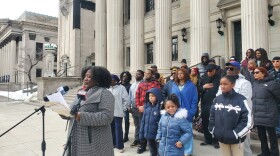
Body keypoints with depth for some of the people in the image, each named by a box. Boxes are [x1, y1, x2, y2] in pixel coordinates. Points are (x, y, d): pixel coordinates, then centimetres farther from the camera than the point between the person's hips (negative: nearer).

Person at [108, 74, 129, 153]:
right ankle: (113, 143, 28)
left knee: (118, 129, -1)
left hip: (117, 112, -5)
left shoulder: (121, 88, -7)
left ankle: (120, 146, 8)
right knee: (111, 128, 14)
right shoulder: (108, 88, 10)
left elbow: (126, 99, -8)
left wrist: (123, 109, -8)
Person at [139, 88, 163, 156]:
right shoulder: (147, 106, 5)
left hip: (157, 135, -6)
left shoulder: (160, 107, -14)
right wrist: (141, 134, 9)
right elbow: (143, 121, 9)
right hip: (148, 135, 6)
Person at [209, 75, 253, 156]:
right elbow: (212, 116, 9)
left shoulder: (241, 100, -14)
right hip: (221, 138, 4)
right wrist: (213, 130, 1)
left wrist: (236, 134, -13)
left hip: (235, 139, -4)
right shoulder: (217, 99, 3)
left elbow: (248, 120, -14)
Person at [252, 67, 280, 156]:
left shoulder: (271, 83, -12)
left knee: (272, 135, 8)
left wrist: (271, 103, 6)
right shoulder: (255, 84, 9)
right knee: (261, 135, 17)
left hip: (268, 115, -6)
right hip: (258, 115, 7)